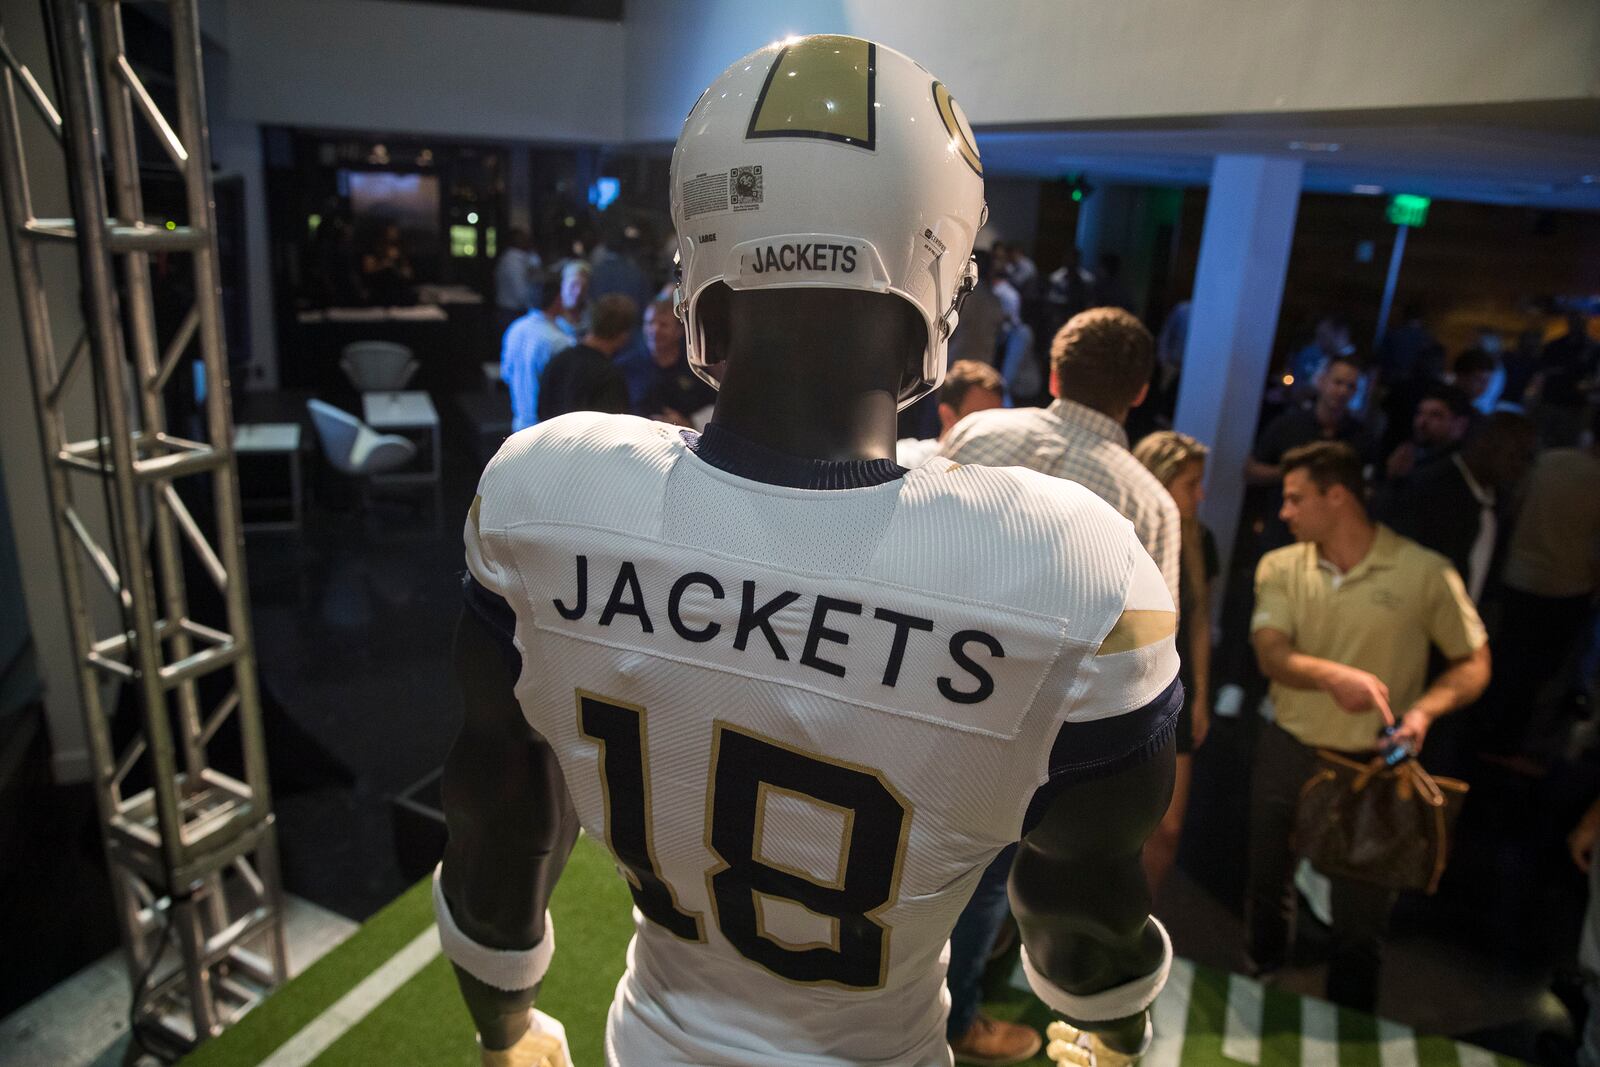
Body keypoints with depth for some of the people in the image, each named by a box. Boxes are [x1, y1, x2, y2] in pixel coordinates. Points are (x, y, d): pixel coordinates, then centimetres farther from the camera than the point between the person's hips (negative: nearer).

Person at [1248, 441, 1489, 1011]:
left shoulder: (1425, 572, -10)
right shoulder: (1280, 567, -4)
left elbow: (1474, 662, -1)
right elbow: (1271, 654, -15)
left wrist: (1425, 709, -20)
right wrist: (1331, 675, -35)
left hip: (1371, 766, -2)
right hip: (1286, 751, 3)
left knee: (1361, 915, 10)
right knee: (1266, 884, 19)